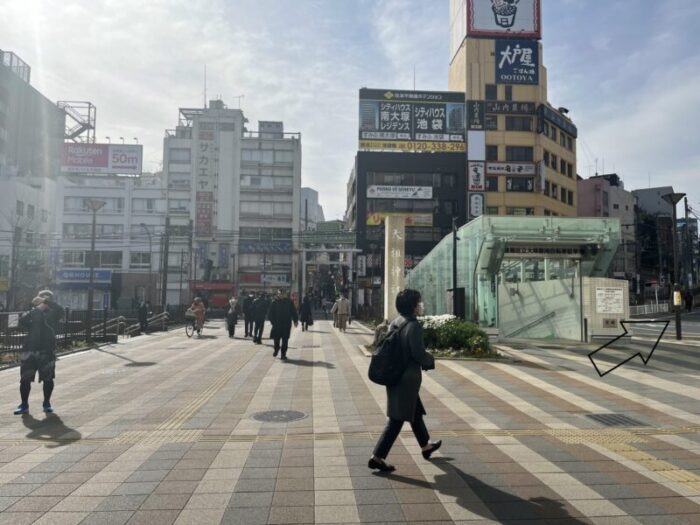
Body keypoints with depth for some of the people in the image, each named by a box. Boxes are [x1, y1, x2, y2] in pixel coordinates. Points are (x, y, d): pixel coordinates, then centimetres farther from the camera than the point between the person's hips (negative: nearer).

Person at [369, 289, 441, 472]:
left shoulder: (395, 323, 6)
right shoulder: (414, 326, -19)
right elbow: (418, 353, -23)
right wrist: (431, 361, -2)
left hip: (395, 376, 9)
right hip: (407, 379, -9)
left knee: (415, 412, 25)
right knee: (397, 419, -1)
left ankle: (426, 446, 43)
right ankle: (377, 457, 1)